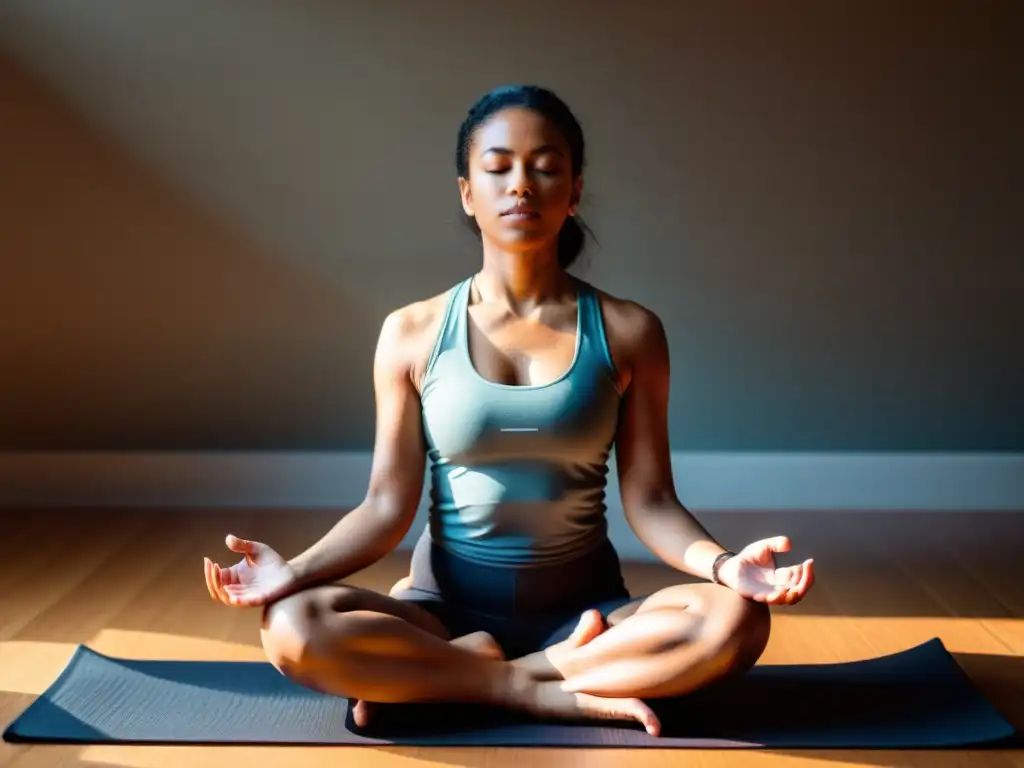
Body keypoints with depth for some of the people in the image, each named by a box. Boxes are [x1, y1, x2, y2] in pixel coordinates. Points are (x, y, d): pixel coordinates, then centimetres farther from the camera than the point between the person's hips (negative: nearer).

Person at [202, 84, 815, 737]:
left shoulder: (628, 332, -1)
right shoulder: (412, 334, -1)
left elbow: (649, 500, -3)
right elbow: (388, 505, -1)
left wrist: (722, 564, -22)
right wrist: (296, 569, -18)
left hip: (585, 605, 1)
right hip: (448, 604, -1)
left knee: (735, 621, -29)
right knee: (294, 628, -28)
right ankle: (543, 692, -17)